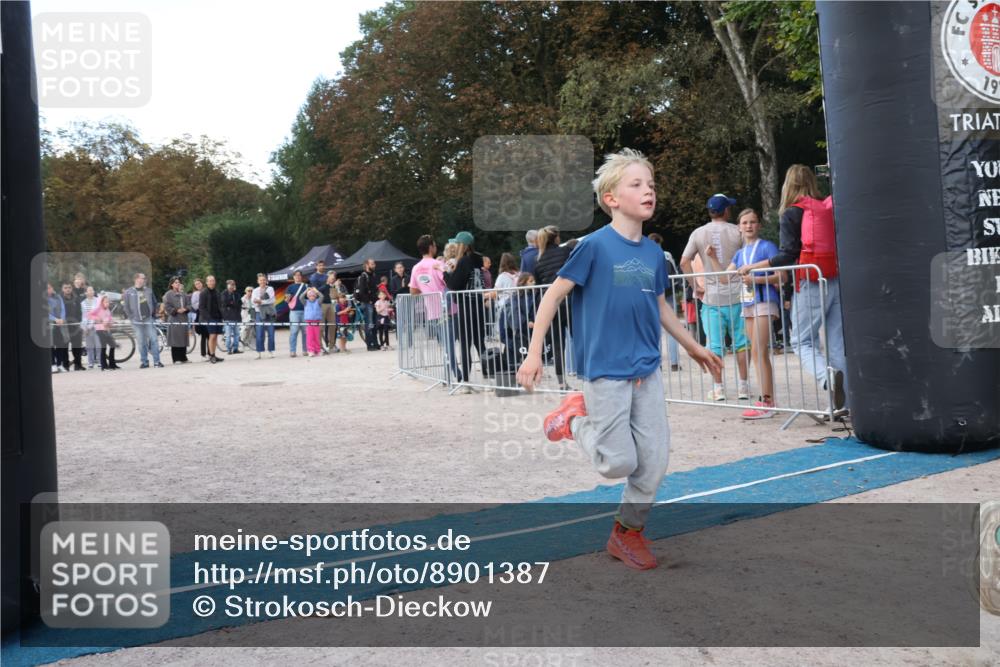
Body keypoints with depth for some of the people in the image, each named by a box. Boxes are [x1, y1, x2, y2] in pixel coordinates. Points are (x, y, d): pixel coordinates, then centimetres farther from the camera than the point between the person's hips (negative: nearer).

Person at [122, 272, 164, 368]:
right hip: (137, 321, -1)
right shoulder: (128, 292, 1)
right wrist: (131, 317, -2)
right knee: (141, 342, 3)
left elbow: (154, 303, 17)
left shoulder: (149, 291, 8)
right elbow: (126, 306, 4)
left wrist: (152, 312, 8)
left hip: (149, 319, 1)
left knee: (154, 339, -6)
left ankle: (156, 361, -3)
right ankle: (144, 361, 11)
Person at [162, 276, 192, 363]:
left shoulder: (183, 294, 14)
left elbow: (189, 304, 14)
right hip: (174, 319, -5)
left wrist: (185, 309, -6)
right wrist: (176, 310, -15)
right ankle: (176, 359, -1)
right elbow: (167, 307, -8)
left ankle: (183, 358, 13)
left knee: (183, 339, 7)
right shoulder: (168, 294, -2)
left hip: (183, 319, 5)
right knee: (175, 339, -5)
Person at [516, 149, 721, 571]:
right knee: (620, 463, -3)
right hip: (606, 371, -6)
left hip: (647, 370, 6)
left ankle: (628, 532, 25)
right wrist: (534, 354, -12)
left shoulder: (654, 253, 7)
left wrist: (692, 346, 28)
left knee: (655, 459, 6)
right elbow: (554, 295, -8)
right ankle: (575, 418, 23)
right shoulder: (595, 245, -11)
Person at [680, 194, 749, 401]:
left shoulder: (698, 233, 2)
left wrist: (695, 287, 2)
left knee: (715, 344, 4)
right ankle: (743, 385, 11)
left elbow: (684, 262, -4)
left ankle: (718, 388, 7)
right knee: (740, 341, 9)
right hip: (735, 293, 0)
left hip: (711, 296, 1)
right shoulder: (736, 232, -1)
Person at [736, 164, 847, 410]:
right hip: (838, 282, 5)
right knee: (837, 344, 8)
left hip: (811, 285, -5)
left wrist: (753, 267, -4)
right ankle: (844, 404, 7)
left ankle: (828, 376, -24)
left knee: (802, 342, 3)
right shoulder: (828, 209, 12)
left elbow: (788, 255, -11)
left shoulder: (791, 214, -3)